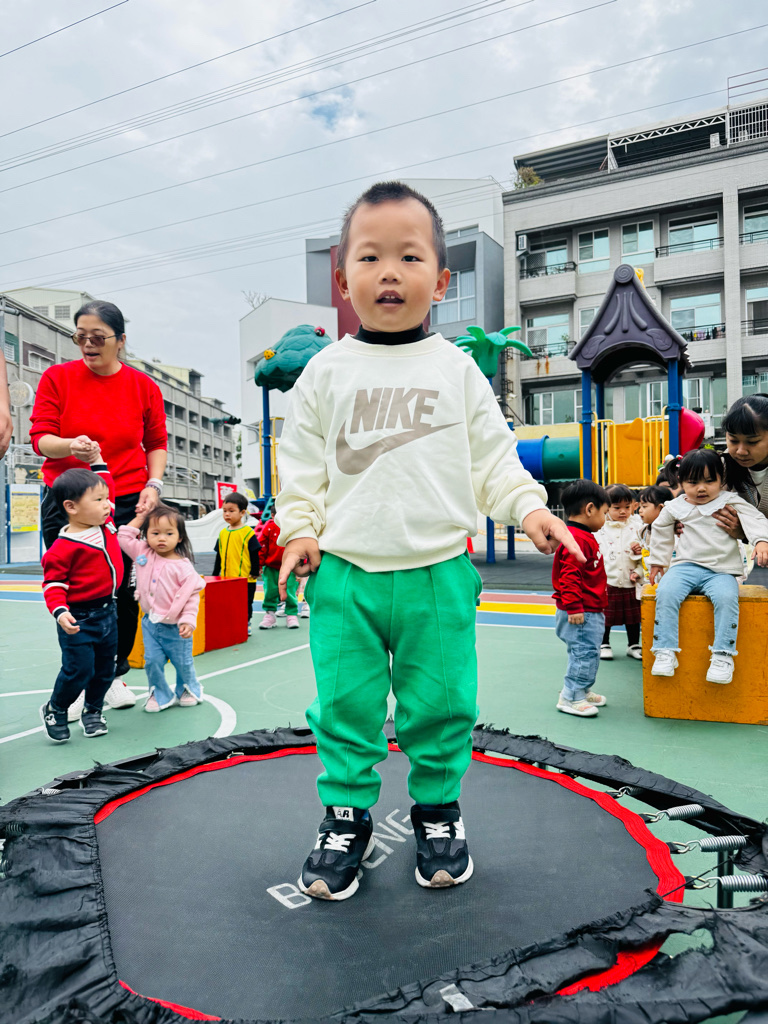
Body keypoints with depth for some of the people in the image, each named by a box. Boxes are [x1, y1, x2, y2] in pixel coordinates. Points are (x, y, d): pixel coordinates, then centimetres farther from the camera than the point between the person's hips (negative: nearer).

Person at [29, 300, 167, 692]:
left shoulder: (144, 386, 4)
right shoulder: (57, 377, 1)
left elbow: (156, 443, 12)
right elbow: (40, 437, -3)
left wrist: (153, 484, -2)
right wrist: (71, 446, -24)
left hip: (127, 503, 1)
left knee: (123, 591, 3)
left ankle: (113, 674, 23)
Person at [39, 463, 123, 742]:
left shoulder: (106, 523, 3)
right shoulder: (64, 547, -18)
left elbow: (106, 489, 20)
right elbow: (53, 584, -16)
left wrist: (99, 463, 17)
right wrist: (60, 612, -31)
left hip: (107, 612, 7)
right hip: (79, 619, -7)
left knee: (105, 668, 15)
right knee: (79, 670, -4)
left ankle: (92, 710, 37)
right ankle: (54, 709, 23)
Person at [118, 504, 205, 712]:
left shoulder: (183, 567, -14)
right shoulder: (143, 553, -1)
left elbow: (192, 595, -11)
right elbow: (124, 537, 5)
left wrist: (188, 621, -17)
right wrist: (139, 518, 3)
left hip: (175, 626, -3)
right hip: (151, 623, 3)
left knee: (182, 661, 10)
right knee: (152, 660, 2)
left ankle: (188, 689, 37)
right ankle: (161, 695, 23)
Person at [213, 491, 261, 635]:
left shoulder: (248, 533, -8)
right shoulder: (223, 533, 9)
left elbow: (254, 555, -6)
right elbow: (219, 556, 16)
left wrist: (254, 573, -9)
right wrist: (215, 574, 16)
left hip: (245, 579, -5)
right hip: (226, 578, 5)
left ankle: (246, 626, 21)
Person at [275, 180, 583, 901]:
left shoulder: (456, 369, 5)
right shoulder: (327, 372, 5)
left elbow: (493, 456, 7)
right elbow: (301, 463, 8)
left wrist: (529, 509, -6)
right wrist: (300, 530, -3)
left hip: (439, 571, 0)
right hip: (345, 573, 0)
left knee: (442, 706, 9)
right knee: (345, 707, 6)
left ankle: (437, 811, 32)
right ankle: (346, 817, 27)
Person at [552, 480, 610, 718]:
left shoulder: (585, 537, 15)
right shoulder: (576, 539, -19)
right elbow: (569, 576, -25)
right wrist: (574, 607, -26)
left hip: (590, 611, 11)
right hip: (580, 613, -11)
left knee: (587, 653, 18)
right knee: (584, 652, -7)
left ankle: (580, 691, 29)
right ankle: (570, 698, 2)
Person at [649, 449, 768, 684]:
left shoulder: (731, 502, 3)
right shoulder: (674, 508, 10)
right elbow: (660, 530, 25)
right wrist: (657, 561, 28)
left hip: (721, 571, -2)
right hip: (685, 567, 2)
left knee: (726, 597, -32)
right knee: (666, 592, -26)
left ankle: (723, 656, -21)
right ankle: (665, 651, -20)